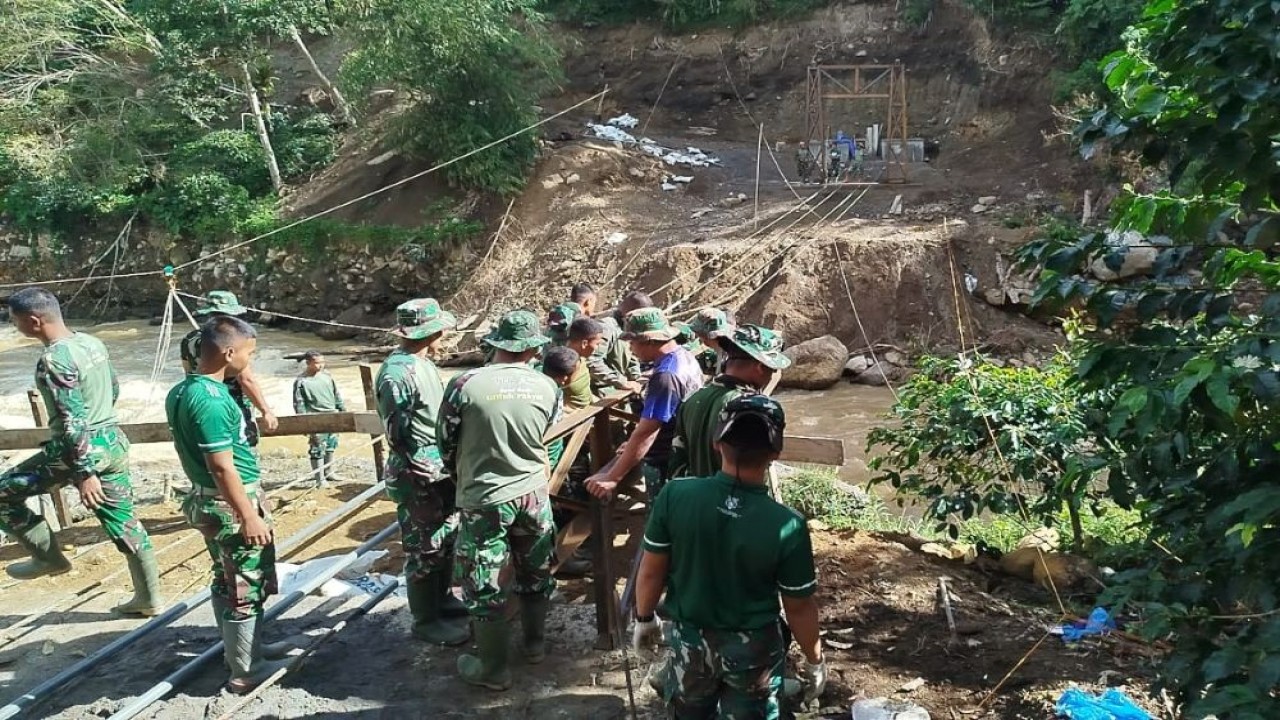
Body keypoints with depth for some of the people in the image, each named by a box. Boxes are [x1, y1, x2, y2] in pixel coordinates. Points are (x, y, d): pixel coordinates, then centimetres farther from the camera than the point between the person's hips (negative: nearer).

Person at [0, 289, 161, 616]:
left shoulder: (53, 360, -20)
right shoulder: (93, 342, 5)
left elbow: (72, 422, -23)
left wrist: (84, 473, -22)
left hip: (80, 449, -8)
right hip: (114, 442, 8)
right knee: (123, 520, 14)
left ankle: (49, 558, 20)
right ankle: (148, 597, 21)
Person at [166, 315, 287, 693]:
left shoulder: (182, 391, 7)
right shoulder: (211, 399, -24)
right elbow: (222, 467, -25)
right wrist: (249, 517, -21)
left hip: (211, 500, 10)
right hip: (231, 505, -10)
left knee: (228, 582, 21)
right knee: (247, 589, 2)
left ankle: (240, 650, 35)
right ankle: (246, 671, 12)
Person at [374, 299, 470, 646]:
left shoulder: (424, 364, 8)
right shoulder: (397, 373, -22)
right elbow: (396, 436, -20)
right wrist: (429, 471, -18)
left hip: (440, 468, 9)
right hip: (417, 475, -9)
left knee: (446, 538, 21)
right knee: (425, 548, 3)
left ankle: (443, 598, 38)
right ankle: (427, 620, 17)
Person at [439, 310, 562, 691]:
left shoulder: (465, 384, -16)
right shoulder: (548, 387, -8)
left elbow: (446, 443, -4)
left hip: (485, 499, -3)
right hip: (533, 493, 4)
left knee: (483, 583, 11)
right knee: (535, 572, 22)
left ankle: (493, 669, 23)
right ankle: (535, 642, 40)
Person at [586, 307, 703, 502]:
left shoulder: (666, 376, -28)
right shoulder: (684, 356, 3)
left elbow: (645, 432, -29)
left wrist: (613, 478, -26)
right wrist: (633, 444, 15)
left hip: (664, 464, -9)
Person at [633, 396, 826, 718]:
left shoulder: (675, 496, -23)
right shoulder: (787, 526, -27)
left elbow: (651, 572, -10)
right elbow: (799, 607, -14)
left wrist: (644, 618, 10)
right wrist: (814, 660, 5)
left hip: (689, 639, 2)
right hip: (753, 649, -1)